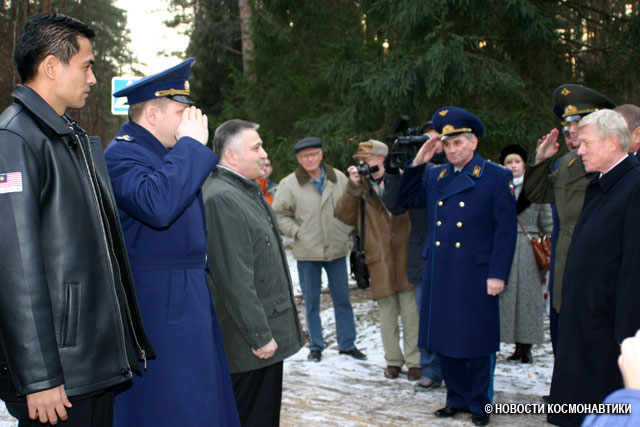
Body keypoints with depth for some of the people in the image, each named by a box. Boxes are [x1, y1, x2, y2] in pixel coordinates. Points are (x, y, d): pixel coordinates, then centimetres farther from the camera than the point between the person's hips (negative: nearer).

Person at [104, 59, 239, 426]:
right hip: (158, 306, -10)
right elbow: (156, 205, -33)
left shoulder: (167, 153, 17)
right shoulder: (122, 154, -13)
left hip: (190, 299, 10)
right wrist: (191, 144, -23)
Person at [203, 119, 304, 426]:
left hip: (267, 331, 10)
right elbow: (235, 279, -23)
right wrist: (260, 336, -21)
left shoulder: (248, 191, 14)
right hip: (249, 343, -10)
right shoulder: (221, 198, -20)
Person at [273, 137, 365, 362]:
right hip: (307, 253, -2)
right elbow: (279, 214, 1)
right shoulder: (289, 184, -8)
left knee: (342, 299, 11)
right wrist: (297, 232, -7)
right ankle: (316, 346, 22)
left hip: (337, 250, 2)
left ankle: (347, 344, 23)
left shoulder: (338, 178, -1)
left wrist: (347, 229, 4)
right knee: (311, 302, 8)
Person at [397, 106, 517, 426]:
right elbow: (406, 199, 18)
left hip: (475, 275, -5)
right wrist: (417, 163, 5)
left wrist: (497, 274, -13)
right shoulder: (435, 176, 11)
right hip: (438, 274, 5)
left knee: (476, 341, 4)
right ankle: (456, 398, 27)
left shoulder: (497, 177, -4)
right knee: (444, 338, 11)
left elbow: (506, 230, -7)